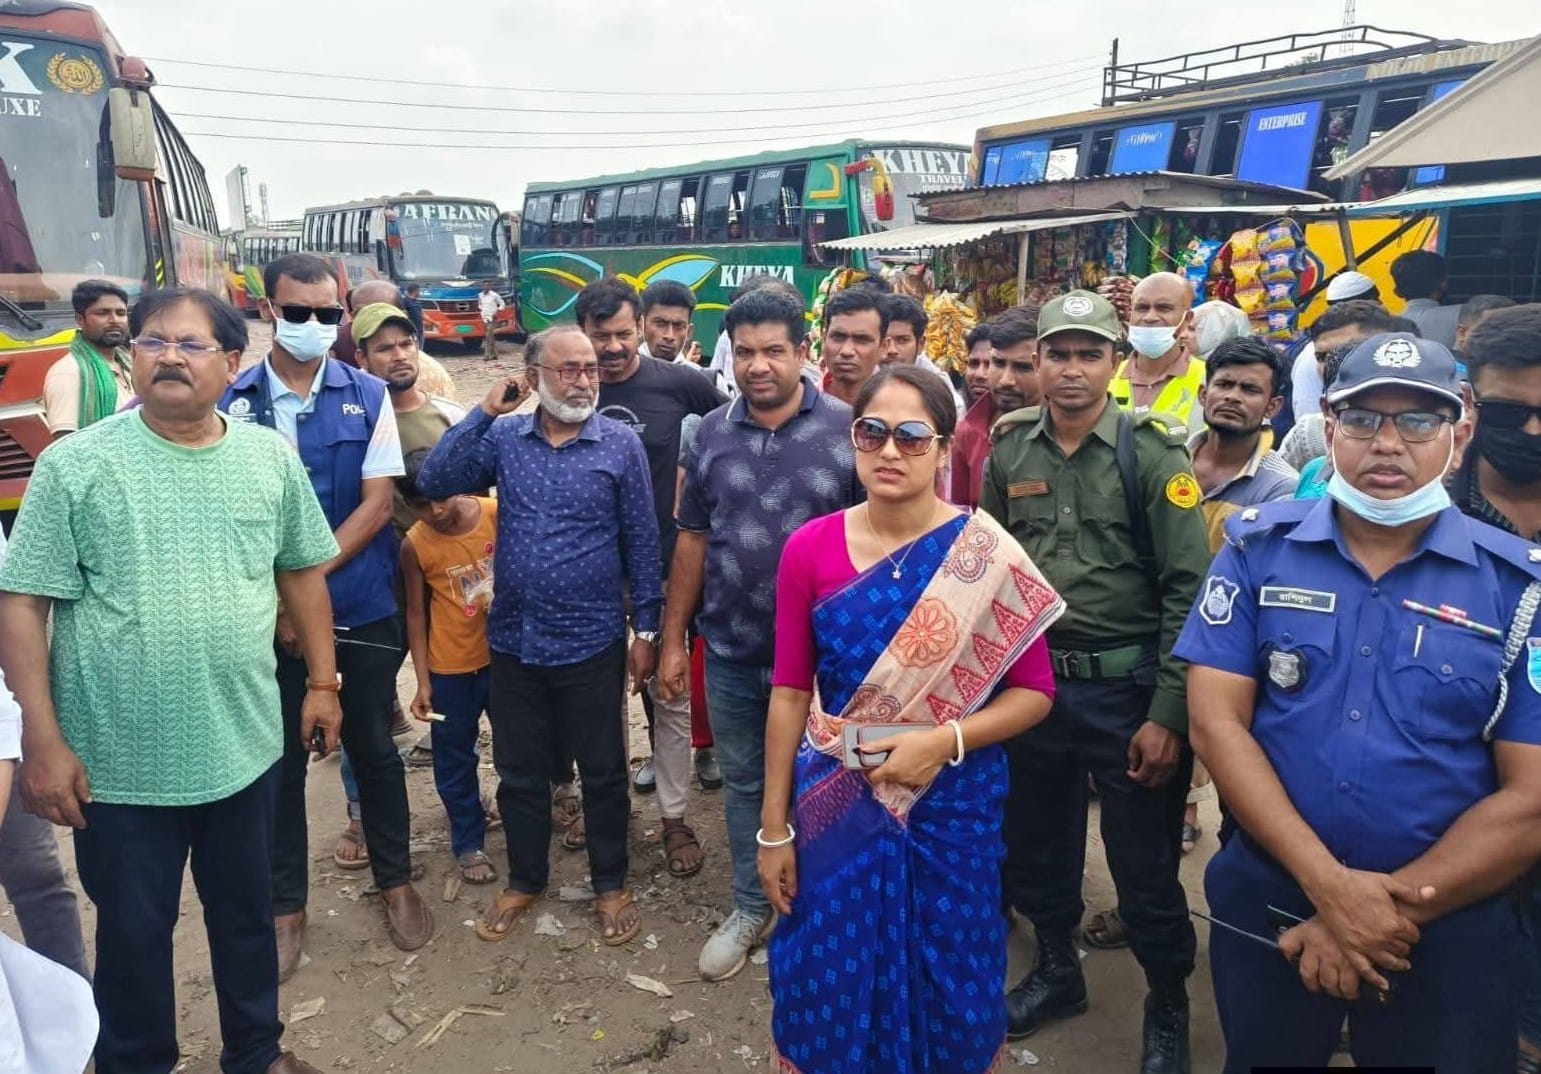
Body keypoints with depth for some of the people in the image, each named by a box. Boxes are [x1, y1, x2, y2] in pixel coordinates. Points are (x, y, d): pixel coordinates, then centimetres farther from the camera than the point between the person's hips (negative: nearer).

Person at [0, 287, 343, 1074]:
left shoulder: (271, 458, 0)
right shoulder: (76, 465, -10)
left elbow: (303, 572, 10)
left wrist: (322, 683, 9)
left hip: (245, 747, 3)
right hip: (121, 763, -3)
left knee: (247, 913, 20)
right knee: (134, 931, 15)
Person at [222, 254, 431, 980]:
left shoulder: (369, 397, -2)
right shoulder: (233, 402, -3)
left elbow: (377, 503, -8)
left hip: (362, 608, 0)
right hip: (270, 613, 0)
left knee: (373, 748, 13)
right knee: (280, 760, 11)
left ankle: (396, 882, 31)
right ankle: (285, 905, 27)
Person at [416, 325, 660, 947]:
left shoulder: (621, 445, -5)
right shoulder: (503, 437, 2)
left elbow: (641, 541, -2)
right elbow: (433, 483, -7)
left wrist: (646, 629, -3)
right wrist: (485, 412, -12)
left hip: (592, 643, -2)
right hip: (513, 640, 3)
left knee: (602, 771, 11)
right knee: (518, 771, 17)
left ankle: (610, 885, 31)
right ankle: (525, 880, 37)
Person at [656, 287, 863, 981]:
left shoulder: (847, 430, -9)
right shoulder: (711, 434, 2)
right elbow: (693, 540, 7)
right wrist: (672, 639, 6)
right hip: (731, 652, 3)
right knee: (744, 785, 18)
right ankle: (751, 910, 37)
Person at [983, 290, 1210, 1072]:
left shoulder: (1152, 454, -9)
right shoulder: (1009, 452, 2)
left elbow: (1188, 589, -12)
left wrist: (1169, 714, -15)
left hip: (1127, 687, -3)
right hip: (1030, 681, 4)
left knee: (1144, 861, 8)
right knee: (1034, 842, 18)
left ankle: (1167, 1005, 33)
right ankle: (1057, 968, 43)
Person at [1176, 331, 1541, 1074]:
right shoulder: (1259, 548, -5)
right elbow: (1215, 721, -10)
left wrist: (1393, 911, -15)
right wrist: (1328, 882, -18)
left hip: (1448, 926, -1)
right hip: (1268, 899, 1)